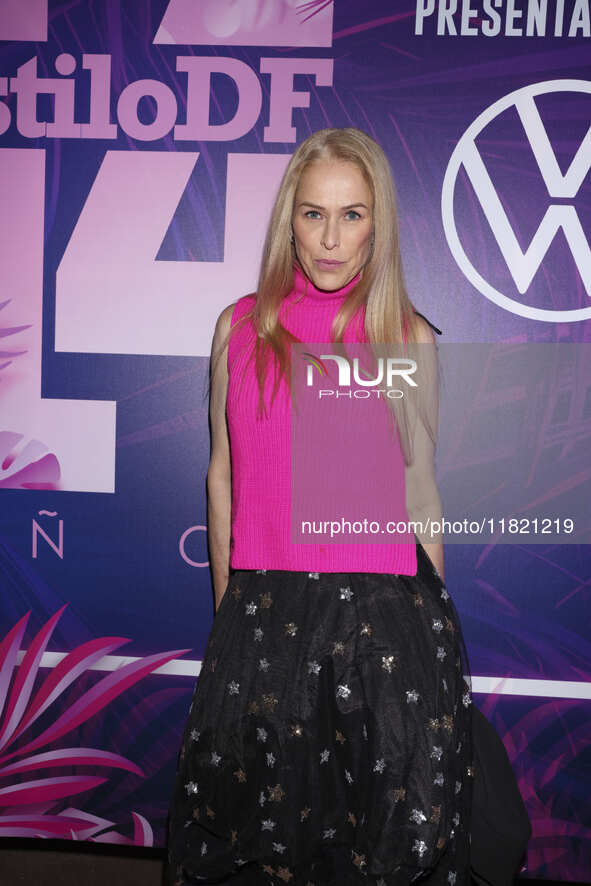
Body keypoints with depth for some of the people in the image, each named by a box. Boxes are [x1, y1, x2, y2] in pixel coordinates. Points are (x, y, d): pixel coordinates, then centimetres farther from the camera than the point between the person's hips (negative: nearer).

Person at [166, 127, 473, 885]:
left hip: (381, 605, -1)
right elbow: (222, 475, 7)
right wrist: (226, 609, 10)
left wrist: (434, 616, 9)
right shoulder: (240, 326, 2)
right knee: (249, 810, 16)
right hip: (262, 609, 1)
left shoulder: (409, 337, -1)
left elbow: (418, 485, 5)